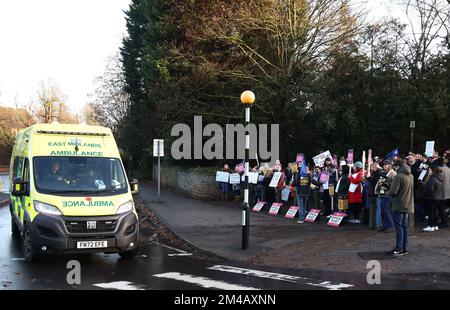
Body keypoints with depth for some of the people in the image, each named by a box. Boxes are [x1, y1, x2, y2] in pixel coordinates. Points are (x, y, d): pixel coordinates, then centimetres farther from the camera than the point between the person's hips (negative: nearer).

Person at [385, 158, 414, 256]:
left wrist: (387, 193, -2)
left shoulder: (398, 176, -18)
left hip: (399, 206, -7)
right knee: (405, 227, 12)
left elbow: (393, 191, -21)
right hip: (408, 205, 7)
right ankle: (404, 248, 17)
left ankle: (399, 249, -2)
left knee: (398, 227, -3)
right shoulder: (411, 176, 8)